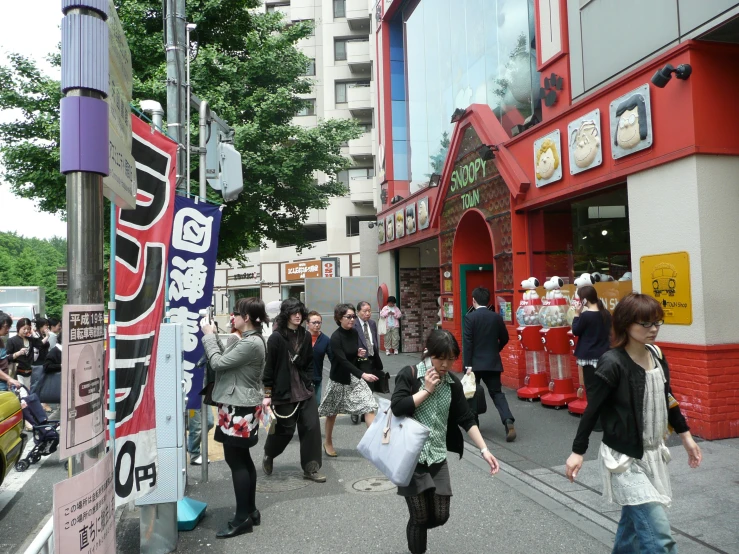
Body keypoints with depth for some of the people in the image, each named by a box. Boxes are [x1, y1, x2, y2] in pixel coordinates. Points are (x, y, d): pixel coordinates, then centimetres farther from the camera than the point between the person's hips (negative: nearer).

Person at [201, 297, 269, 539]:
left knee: (235, 460, -3)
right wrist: (214, 335, 7)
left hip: (240, 407, -10)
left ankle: (243, 518, 6)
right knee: (242, 458, 15)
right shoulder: (248, 340, 11)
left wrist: (208, 335, -9)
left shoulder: (251, 343, -22)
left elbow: (218, 362, -20)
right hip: (239, 405, 10)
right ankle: (250, 511, 25)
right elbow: (226, 358, 14)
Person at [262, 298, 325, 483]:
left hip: (305, 391, 5)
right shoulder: (276, 338, -11)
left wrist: (309, 384, 4)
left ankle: (310, 469, 12)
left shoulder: (306, 336, 4)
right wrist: (267, 394, -9)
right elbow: (269, 367, -10)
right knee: (284, 430, 7)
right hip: (283, 392, -5)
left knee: (312, 427, 0)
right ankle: (268, 455, 37)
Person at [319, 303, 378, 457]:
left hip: (354, 376, 5)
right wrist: (363, 374, -39)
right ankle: (328, 443, 33)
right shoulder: (335, 337, -21)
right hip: (339, 378, -5)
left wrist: (359, 353, -9)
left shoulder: (355, 333, -1)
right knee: (332, 412, 13)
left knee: (369, 406, -9)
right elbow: (343, 360, -30)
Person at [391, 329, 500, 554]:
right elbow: (397, 408, -23)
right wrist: (427, 390, -18)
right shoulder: (409, 375, -11)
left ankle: (416, 532, 42)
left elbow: (466, 419, 5)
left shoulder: (453, 383, 3)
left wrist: (484, 450, -4)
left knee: (440, 516, 9)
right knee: (420, 517, 1)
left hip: (438, 458, 5)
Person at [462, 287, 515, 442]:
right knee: (497, 393, 6)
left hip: (475, 362, -3)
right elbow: (504, 338, 11)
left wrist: (467, 365, -13)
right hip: (493, 362, 3)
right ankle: (508, 421, -13)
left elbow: (467, 342, -14)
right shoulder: (497, 317, 2)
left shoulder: (470, 317, -10)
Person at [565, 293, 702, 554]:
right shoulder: (612, 363, -21)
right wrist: (577, 451, -12)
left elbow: (667, 399, 15)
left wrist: (686, 436, 21)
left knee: (635, 521, 22)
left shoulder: (656, 355, 1)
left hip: (653, 454, 7)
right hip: (625, 459, -7)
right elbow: (593, 409, -15)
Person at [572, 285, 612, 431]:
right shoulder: (606, 313, 3)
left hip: (589, 357, -7)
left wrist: (577, 314, -2)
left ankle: (597, 421, 5)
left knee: (592, 389, 1)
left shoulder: (586, 315, -18)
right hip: (604, 356, 7)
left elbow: (576, 331, -7)